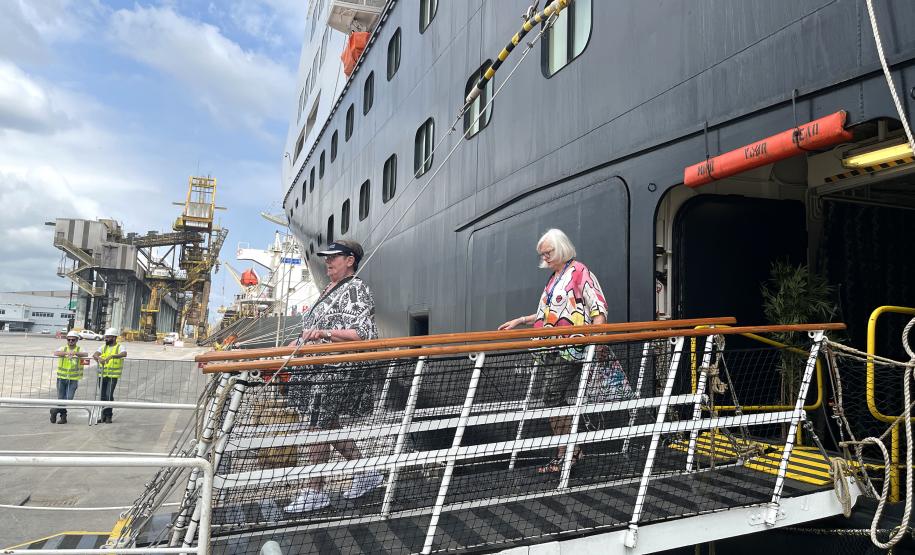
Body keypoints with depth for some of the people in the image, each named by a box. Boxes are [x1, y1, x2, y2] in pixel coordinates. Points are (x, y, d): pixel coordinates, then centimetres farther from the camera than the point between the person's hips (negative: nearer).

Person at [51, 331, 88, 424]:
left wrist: (75, 353, -39)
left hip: (73, 379, -1)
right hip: (62, 377, 1)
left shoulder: (80, 349, 2)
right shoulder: (63, 349, 5)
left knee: (69, 398, -6)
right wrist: (67, 353, -36)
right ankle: (63, 416, 23)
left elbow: (85, 354, -20)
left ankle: (55, 410, 14)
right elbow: (56, 353, -17)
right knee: (60, 398, 7)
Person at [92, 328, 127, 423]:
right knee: (103, 396, 9)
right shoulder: (103, 347, 12)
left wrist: (112, 356, -38)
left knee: (109, 395, -11)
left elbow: (124, 354, -24)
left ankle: (108, 416, -2)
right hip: (102, 375, 5)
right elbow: (95, 354, -4)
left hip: (113, 376, -5)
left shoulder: (119, 347, -2)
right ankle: (104, 415, 20)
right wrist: (99, 358, -27)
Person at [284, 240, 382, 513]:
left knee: (318, 428, -3)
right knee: (328, 425, 14)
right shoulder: (329, 290, 18)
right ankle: (365, 471, 27)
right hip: (315, 368, 10)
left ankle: (314, 491, 11)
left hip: (335, 370, -10)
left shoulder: (356, 289, -11)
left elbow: (364, 333, -20)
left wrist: (324, 333, -27)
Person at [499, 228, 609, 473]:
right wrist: (519, 321, 26)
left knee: (552, 397, -13)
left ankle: (567, 452, -3)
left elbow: (598, 306, -11)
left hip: (570, 347, -8)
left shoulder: (579, 272, -4)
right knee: (555, 399, 5)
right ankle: (569, 451, 13)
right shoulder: (554, 277, 21)